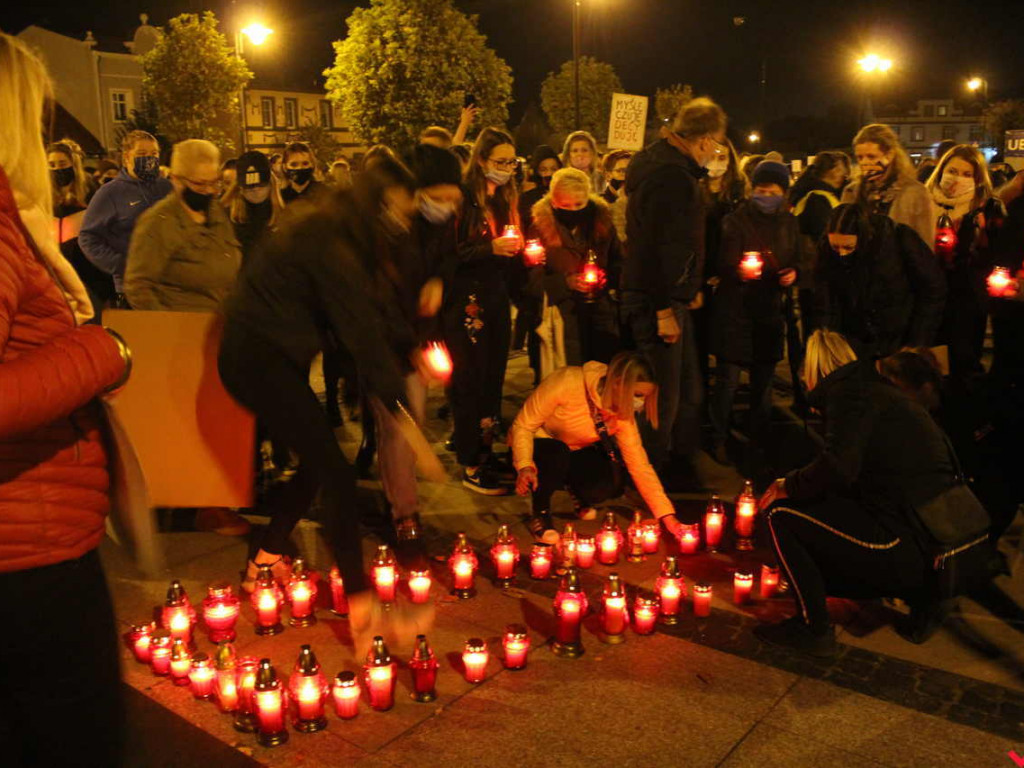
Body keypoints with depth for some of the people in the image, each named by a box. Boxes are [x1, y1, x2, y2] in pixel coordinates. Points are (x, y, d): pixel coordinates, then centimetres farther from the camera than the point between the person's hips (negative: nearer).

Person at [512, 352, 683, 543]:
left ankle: (581, 498, 13)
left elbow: (640, 466, -12)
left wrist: (667, 516, -18)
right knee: (557, 453, -38)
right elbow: (523, 425, -24)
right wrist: (524, 466, -39)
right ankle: (539, 513, -10)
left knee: (609, 484, -25)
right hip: (538, 445, -4)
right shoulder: (568, 383, -32)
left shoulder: (623, 414, -15)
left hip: (575, 452, 4)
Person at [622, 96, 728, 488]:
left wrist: (689, 291, 20)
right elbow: (662, 246, -25)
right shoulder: (671, 175, -19)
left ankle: (684, 472, 32)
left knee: (689, 393, 18)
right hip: (657, 304, -11)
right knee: (663, 400, -2)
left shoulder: (671, 166, 15)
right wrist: (665, 309, -23)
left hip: (671, 300, 11)